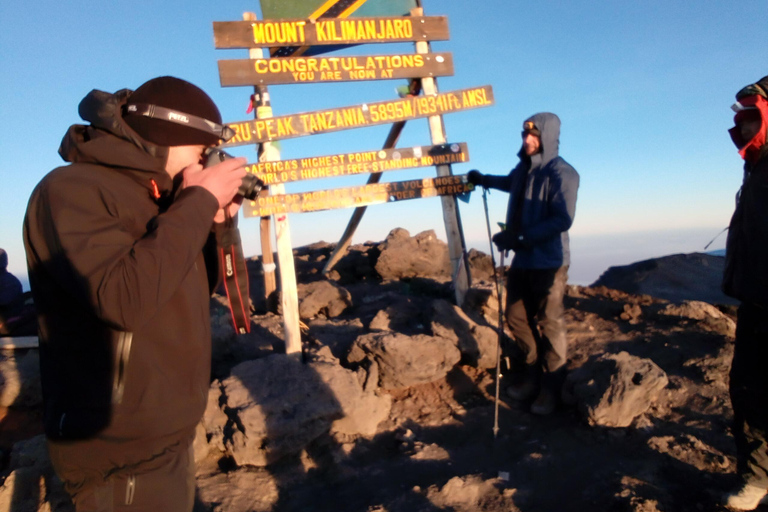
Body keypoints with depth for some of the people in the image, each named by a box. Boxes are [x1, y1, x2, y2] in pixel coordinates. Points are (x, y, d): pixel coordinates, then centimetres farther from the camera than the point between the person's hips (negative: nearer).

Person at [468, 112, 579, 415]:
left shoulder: (561, 173, -14)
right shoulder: (523, 169, 11)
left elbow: (563, 219, -23)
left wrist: (522, 237, -27)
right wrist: (484, 180, 38)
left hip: (549, 262, -8)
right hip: (522, 260, 8)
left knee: (549, 324, -1)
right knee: (516, 316, 13)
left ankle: (550, 389, 14)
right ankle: (531, 375, 29)